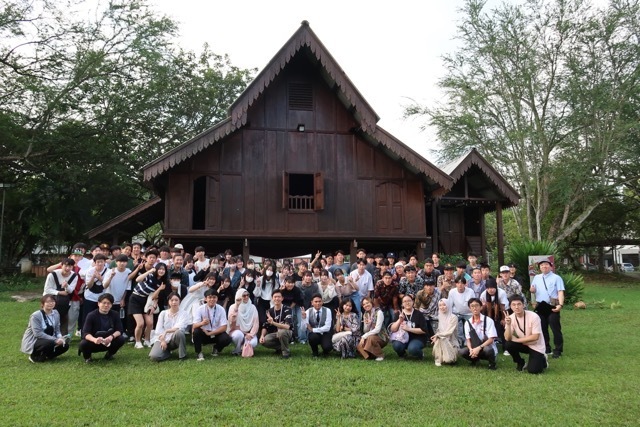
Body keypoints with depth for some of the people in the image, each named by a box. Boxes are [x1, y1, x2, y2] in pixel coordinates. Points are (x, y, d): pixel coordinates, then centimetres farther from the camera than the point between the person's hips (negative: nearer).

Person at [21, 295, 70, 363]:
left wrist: (60, 338, -19)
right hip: (33, 342, -6)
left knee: (65, 345, -14)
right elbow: (38, 333, -26)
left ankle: (44, 356, 7)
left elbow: (57, 330, 4)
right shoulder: (36, 315, -19)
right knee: (49, 343, -35)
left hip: (49, 340, 7)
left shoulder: (56, 314, 1)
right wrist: (55, 339, -31)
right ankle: (35, 356, -6)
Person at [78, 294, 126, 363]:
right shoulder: (91, 316, -16)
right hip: (94, 343, -2)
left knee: (121, 339, -25)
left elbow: (119, 330, -11)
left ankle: (109, 354, 7)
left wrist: (112, 336, -34)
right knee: (83, 344, -34)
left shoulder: (115, 315, -7)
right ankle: (87, 356, 3)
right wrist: (94, 340, -46)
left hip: (108, 342, 2)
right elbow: (85, 333, -25)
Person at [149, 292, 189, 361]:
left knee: (179, 332, -37)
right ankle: (167, 352, 7)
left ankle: (182, 355, -15)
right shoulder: (163, 313, 4)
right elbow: (158, 329, -3)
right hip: (162, 339, 1)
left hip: (174, 340, -1)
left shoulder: (183, 314, -1)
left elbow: (179, 327, -18)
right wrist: (162, 340, -18)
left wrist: (166, 331, -27)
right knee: (154, 356, -28)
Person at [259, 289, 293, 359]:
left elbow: (287, 326, -30)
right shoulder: (269, 311, -1)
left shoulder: (287, 310, -17)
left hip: (287, 333, -5)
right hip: (275, 334, 5)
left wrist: (273, 322, -42)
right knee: (264, 341, -23)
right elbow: (265, 326, 2)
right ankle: (279, 348, 5)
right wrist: (262, 336, -19)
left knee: (281, 331, -38)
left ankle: (286, 352, -15)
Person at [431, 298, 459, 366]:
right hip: (443, 341, 4)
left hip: (451, 341, -4)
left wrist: (437, 335, -22)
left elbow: (449, 332, -19)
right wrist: (436, 336, -13)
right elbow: (439, 330, 8)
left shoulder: (453, 317, -13)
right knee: (438, 338, -28)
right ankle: (438, 360, -14)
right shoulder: (440, 316, 6)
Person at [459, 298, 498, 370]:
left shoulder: (488, 320, -13)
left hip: (488, 348, -3)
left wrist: (478, 348, -29)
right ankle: (475, 359, 9)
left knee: (487, 349, -38)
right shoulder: (467, 323, -2)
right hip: (475, 348, 3)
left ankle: (492, 363, -3)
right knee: (462, 352, -25)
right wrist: (471, 349, -24)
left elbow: (491, 339, -17)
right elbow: (468, 340, -3)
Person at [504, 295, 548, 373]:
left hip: (536, 347, -4)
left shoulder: (534, 317, -23)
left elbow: (535, 337, -22)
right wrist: (508, 325, -35)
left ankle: (542, 359, 16)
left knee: (533, 370, -19)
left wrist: (517, 340, -20)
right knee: (508, 344, -24)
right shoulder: (511, 318, -12)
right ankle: (521, 363, 3)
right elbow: (507, 338, -19)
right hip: (523, 345, 4)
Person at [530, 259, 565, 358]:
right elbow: (533, 290, 21)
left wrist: (560, 304, -25)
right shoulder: (536, 278, 14)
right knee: (542, 328, 12)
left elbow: (560, 292, -11)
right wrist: (532, 290, -5)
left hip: (552, 306, -5)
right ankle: (546, 348, 23)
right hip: (540, 307, 6)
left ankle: (558, 350, 3)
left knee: (555, 328, -3)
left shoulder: (556, 278, -3)